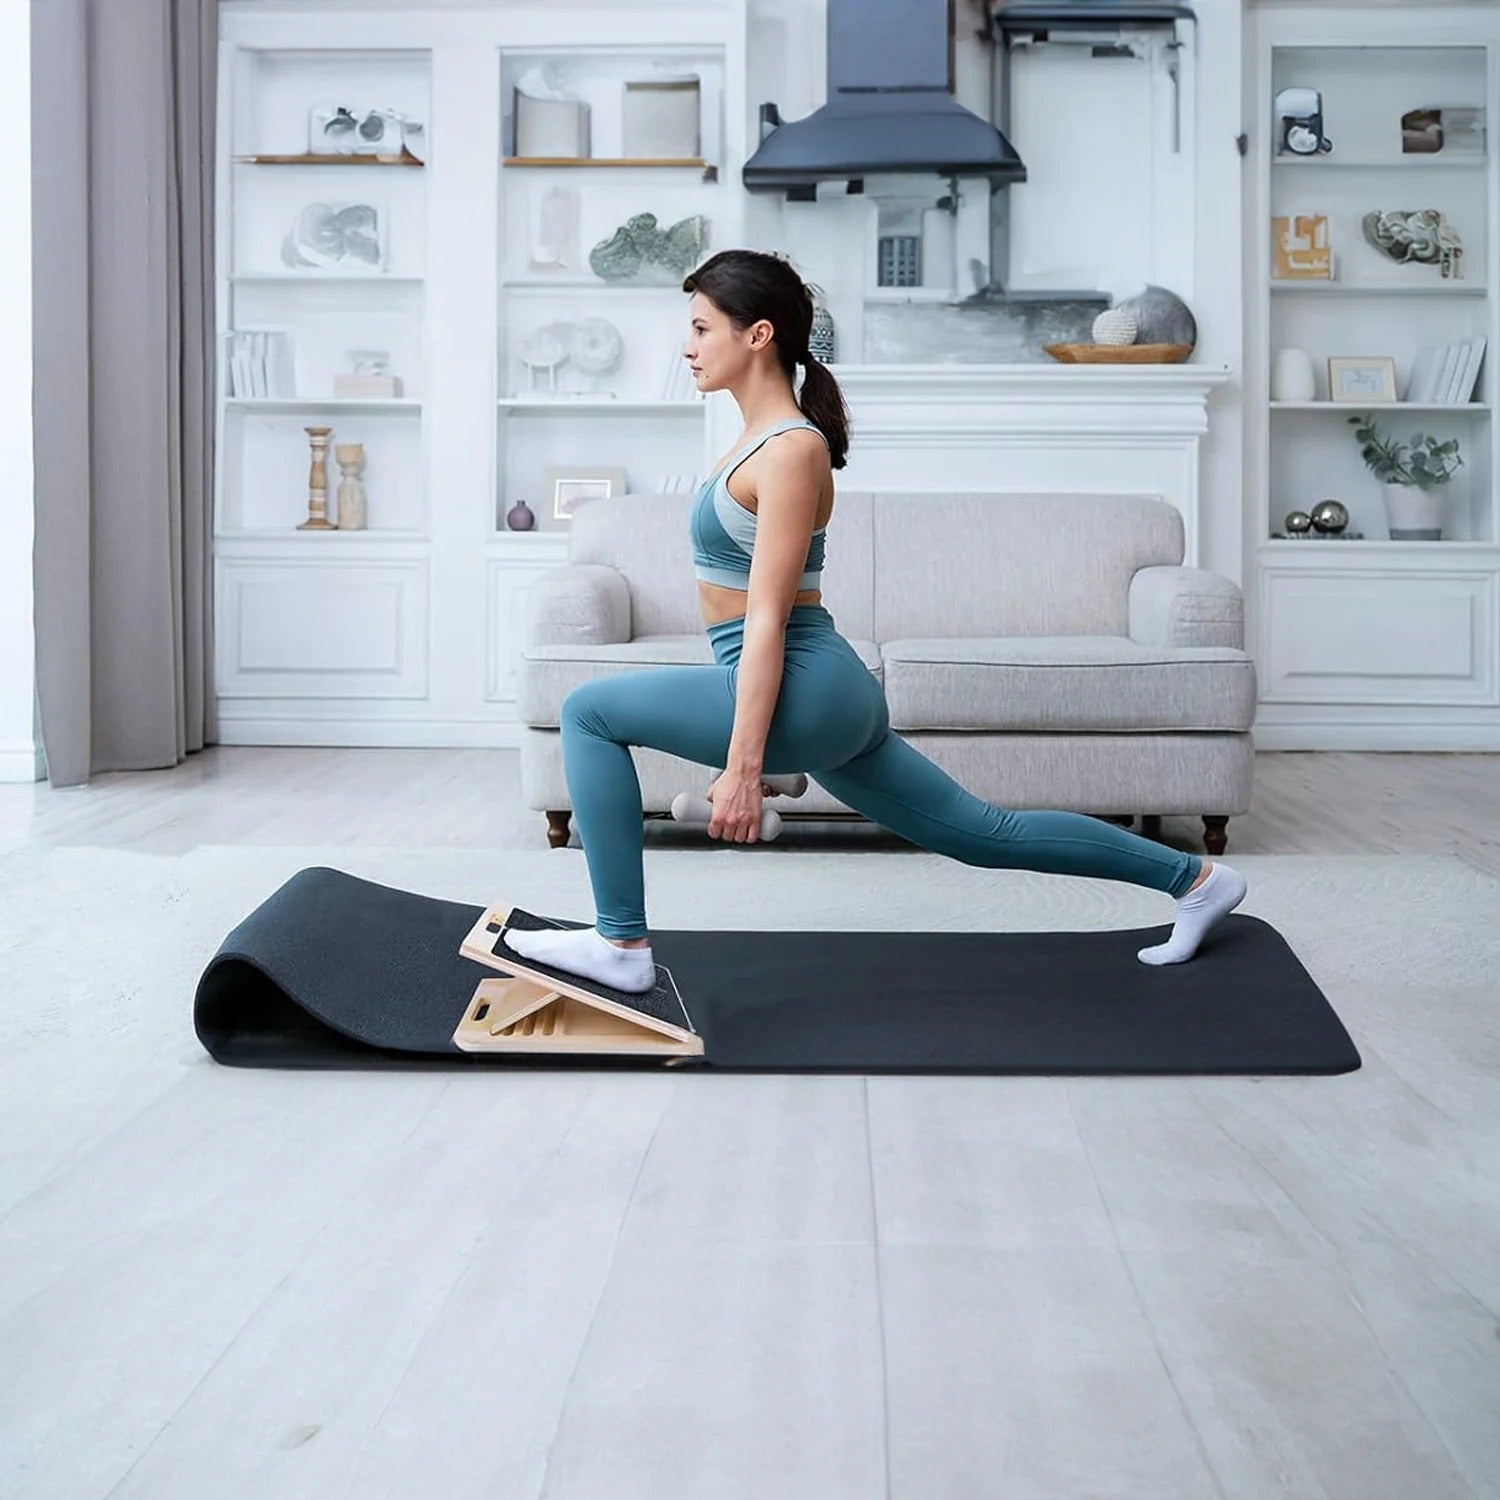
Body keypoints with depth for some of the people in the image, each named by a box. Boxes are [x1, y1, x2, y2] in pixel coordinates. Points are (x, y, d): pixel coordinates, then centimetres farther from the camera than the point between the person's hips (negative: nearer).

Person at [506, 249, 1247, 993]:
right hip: (825, 694, 10)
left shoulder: (790, 449, -15)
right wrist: (748, 749, 24)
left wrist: (742, 767, -21)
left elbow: (768, 620, -20)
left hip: (805, 690, -10)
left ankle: (621, 946, -3)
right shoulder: (767, 436, 13)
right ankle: (1192, 877, 27)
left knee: (590, 712, -8)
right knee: (986, 832, 17)